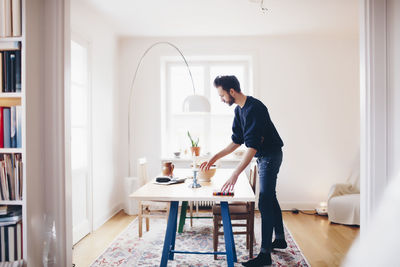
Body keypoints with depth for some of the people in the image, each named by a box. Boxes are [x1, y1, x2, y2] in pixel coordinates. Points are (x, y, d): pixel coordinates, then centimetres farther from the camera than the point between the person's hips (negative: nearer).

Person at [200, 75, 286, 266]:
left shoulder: (254, 108, -26)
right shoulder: (239, 110, 5)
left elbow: (252, 146, -33)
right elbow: (237, 141, 10)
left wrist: (235, 174, -38)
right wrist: (214, 158, 5)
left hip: (271, 155, -10)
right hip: (262, 156, 10)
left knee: (265, 202, -9)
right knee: (270, 198, 18)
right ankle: (280, 239, 35)